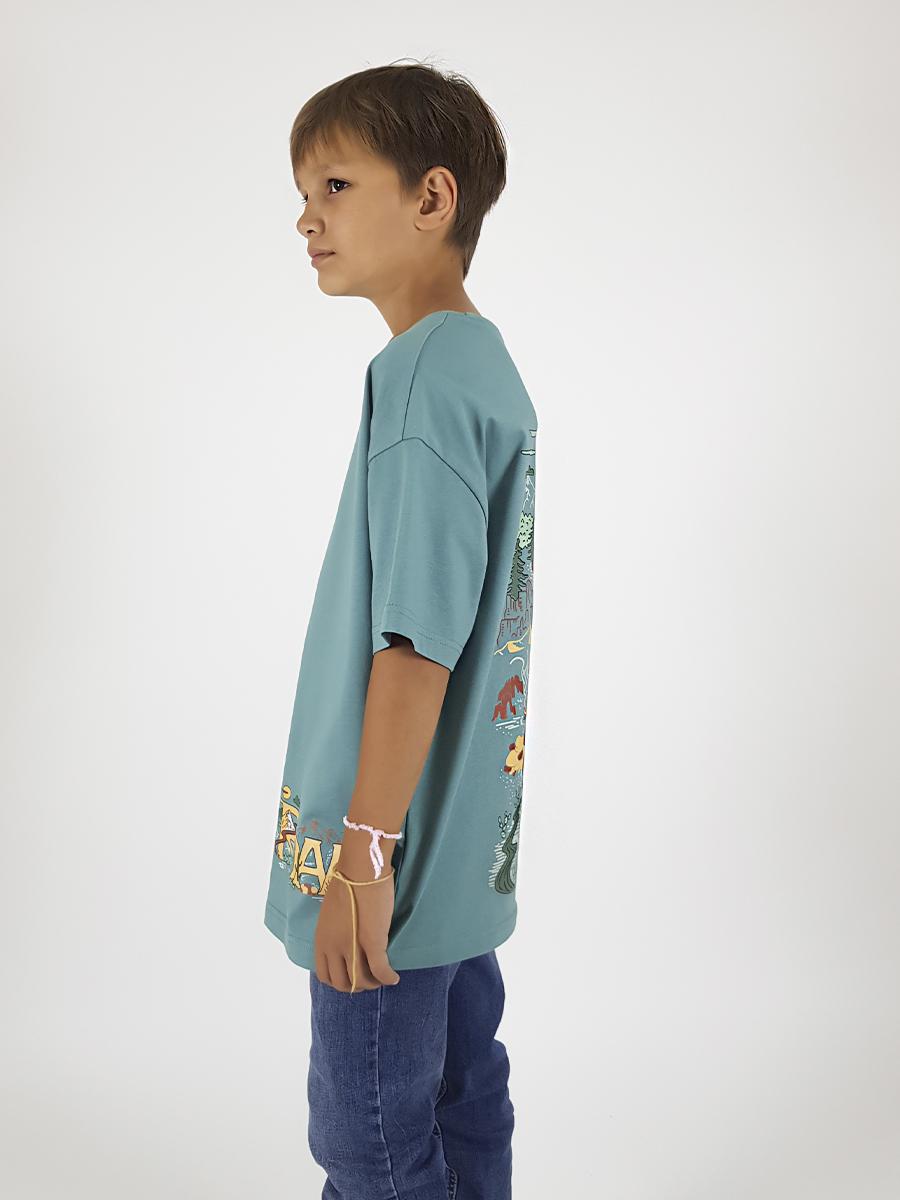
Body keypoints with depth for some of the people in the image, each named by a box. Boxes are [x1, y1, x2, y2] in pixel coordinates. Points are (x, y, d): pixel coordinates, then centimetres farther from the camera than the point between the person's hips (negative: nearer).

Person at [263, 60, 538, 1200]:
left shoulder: (421, 371, -18)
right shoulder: (490, 361, 10)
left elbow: (417, 638, -24)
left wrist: (364, 851, -20)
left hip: (395, 854, -9)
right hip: (470, 838, 9)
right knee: (462, 1101, 21)